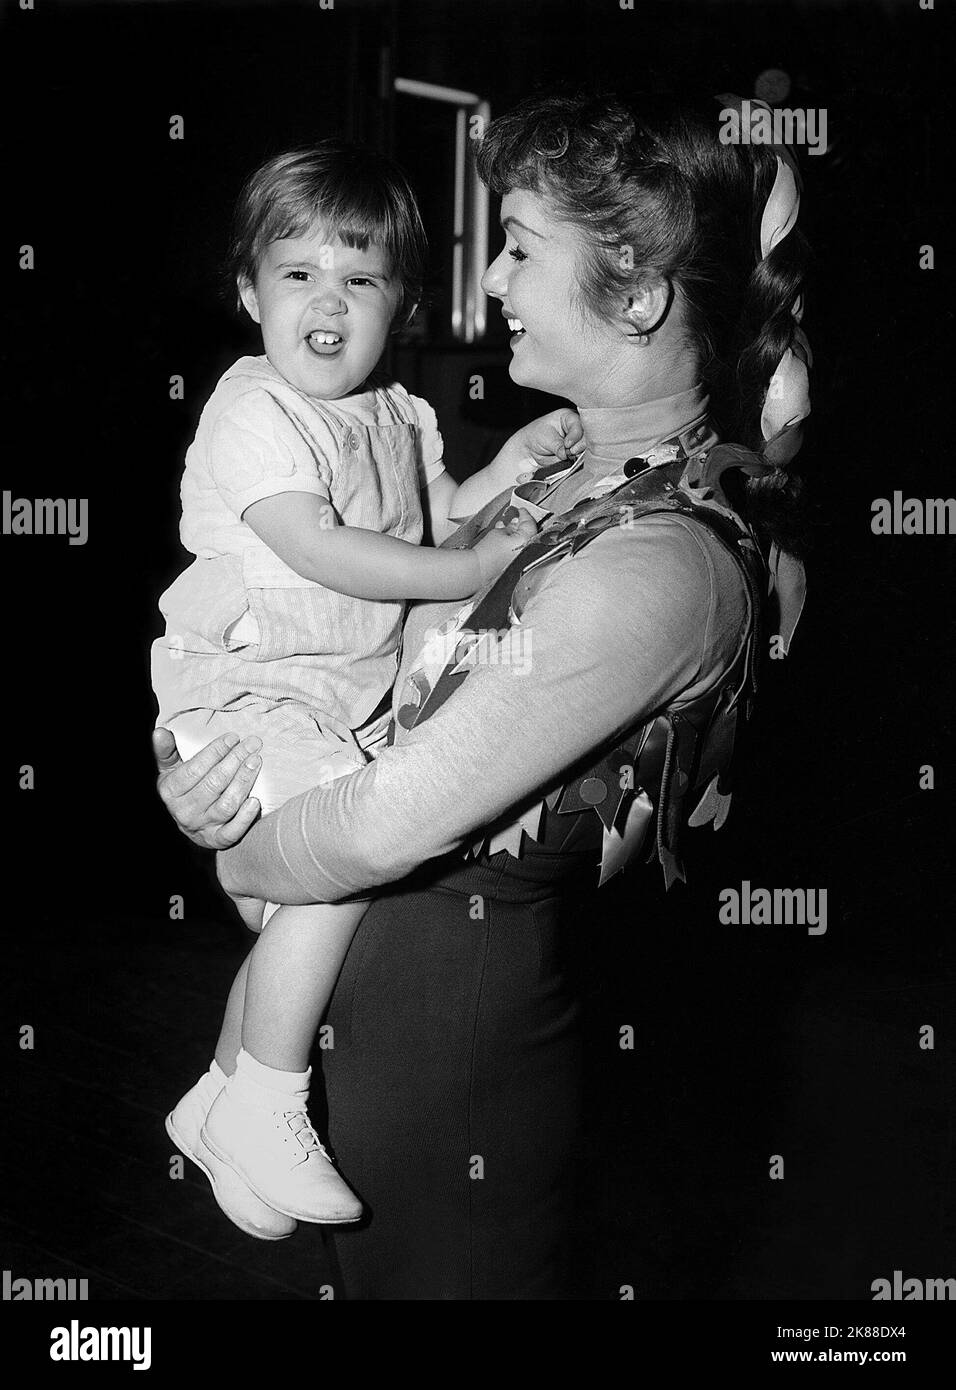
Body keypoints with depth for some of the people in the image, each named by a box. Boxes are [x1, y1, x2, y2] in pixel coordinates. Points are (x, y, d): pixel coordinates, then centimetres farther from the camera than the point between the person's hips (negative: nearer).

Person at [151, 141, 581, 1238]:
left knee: (317, 895, 11)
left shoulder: (397, 417, 13)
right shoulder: (252, 411, -13)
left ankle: (215, 1104, 28)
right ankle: (266, 1107, -13)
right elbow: (320, 550, -25)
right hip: (248, 687, -8)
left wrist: (514, 461, 9)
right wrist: (473, 568, -24)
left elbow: (435, 518, 24)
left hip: (353, 695, 9)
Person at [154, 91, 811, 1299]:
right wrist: (190, 763, -8)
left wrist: (228, 850, -8)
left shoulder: (663, 564, -27)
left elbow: (397, 821, -27)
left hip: (455, 989, -8)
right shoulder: (575, 472, 4)